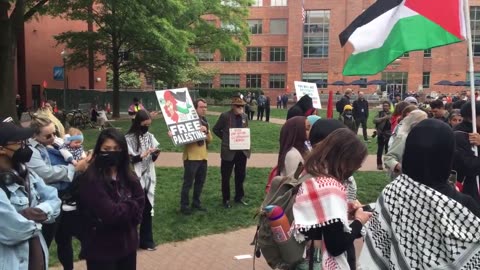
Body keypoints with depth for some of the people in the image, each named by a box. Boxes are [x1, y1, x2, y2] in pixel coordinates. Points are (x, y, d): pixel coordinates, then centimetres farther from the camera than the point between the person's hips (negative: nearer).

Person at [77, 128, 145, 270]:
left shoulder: (129, 177, 4)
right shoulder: (90, 180, -19)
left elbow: (140, 204, -2)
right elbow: (109, 213, -24)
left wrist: (119, 209, -16)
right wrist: (130, 207, -8)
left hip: (128, 245, 6)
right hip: (101, 250, -6)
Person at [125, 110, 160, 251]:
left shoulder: (149, 136, 6)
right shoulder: (129, 138, -9)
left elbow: (152, 159, 9)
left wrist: (155, 154, -11)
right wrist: (143, 155, -19)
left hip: (148, 179, 5)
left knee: (147, 210, 10)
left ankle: (146, 240, 22)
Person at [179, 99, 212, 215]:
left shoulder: (205, 122, 15)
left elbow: (210, 139, 9)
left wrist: (206, 131, -8)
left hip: (203, 156, 7)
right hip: (191, 157, -7)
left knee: (200, 181, 15)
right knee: (188, 182, -1)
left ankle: (196, 202, 29)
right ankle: (184, 205, 9)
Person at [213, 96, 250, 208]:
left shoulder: (245, 116, 5)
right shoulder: (225, 116, -10)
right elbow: (216, 129, 0)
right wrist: (225, 139, -4)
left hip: (242, 151, 4)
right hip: (229, 151, -4)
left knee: (241, 175, 15)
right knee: (226, 177, 6)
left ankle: (239, 197, 31)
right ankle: (226, 199, 20)